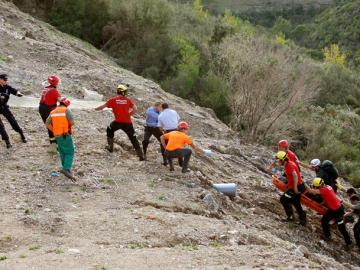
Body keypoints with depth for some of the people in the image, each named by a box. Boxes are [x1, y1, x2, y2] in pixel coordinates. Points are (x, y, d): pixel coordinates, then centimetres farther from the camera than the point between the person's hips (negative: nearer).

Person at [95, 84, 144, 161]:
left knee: (109, 130, 30)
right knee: (133, 138, 7)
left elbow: (103, 107, 5)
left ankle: (110, 147, 27)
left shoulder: (113, 100, 2)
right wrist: (128, 114, 7)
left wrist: (95, 109, 22)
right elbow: (135, 109, -7)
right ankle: (141, 156, 4)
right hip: (128, 122, 1)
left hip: (118, 122, 0)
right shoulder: (128, 100, 3)